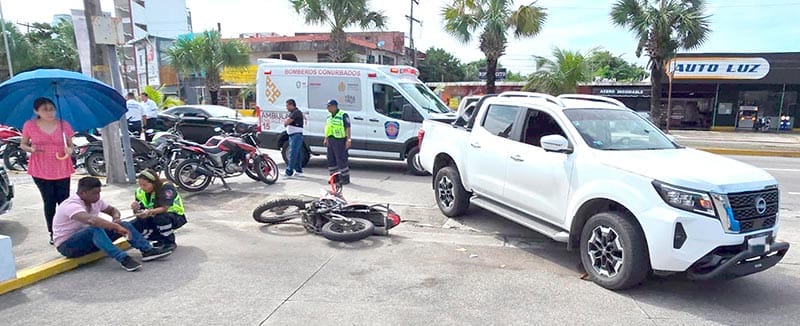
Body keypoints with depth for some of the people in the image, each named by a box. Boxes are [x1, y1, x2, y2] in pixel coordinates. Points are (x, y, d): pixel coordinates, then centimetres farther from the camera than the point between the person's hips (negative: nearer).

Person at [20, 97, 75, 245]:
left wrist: (69, 150, -17)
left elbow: (70, 145, 6)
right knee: (49, 202, 5)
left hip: (62, 170, 0)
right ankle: (53, 233, 17)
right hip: (40, 170, 0)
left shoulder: (64, 125, -2)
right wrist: (31, 149, -13)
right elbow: (23, 144, 10)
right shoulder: (30, 126, -2)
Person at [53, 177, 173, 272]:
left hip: (90, 240, 8)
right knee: (95, 229, -39)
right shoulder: (71, 205, -26)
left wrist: (116, 219, -11)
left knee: (124, 225, -11)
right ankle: (123, 259, -47)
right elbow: (91, 220, -44)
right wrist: (116, 227, -49)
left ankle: (147, 250, -19)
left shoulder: (95, 201, 1)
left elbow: (113, 210, 13)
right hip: (67, 245, -8)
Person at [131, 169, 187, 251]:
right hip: (155, 219, 6)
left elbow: (165, 208, -30)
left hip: (176, 217, -6)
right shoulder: (140, 192, -4)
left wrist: (150, 212, -47)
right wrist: (136, 209, -27)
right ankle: (161, 239, 2)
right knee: (135, 225, -16)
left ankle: (170, 242, -13)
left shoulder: (166, 187, -22)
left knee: (160, 217, -38)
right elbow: (140, 213, -3)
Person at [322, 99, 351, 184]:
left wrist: (348, 139, -20)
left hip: (339, 140, -8)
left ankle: (345, 178, 2)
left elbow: (347, 128, -14)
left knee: (341, 160, -6)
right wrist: (326, 139, 21)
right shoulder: (329, 116, 15)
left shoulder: (343, 115, -10)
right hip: (330, 141, 8)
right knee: (331, 160, 11)